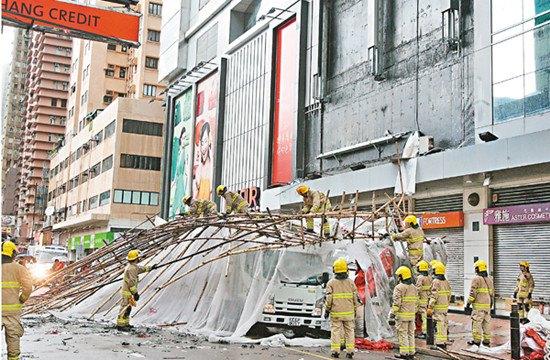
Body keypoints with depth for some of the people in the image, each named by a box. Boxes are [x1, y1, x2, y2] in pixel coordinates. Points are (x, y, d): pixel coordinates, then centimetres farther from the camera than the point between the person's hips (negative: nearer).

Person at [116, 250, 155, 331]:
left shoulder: (133, 266, 11)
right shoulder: (131, 268, -21)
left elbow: (140, 269, 31)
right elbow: (131, 282, -25)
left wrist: (150, 268, 38)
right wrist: (135, 293, -22)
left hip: (129, 291, 11)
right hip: (127, 292, -11)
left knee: (128, 308, 17)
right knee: (125, 308, -7)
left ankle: (125, 324, 25)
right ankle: (120, 325, -3)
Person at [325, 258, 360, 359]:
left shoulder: (331, 283, -5)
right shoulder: (351, 282, 1)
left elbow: (329, 298, -6)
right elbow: (356, 298, 4)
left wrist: (327, 309, 7)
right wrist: (355, 310, 14)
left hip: (336, 313, -2)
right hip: (349, 313, 2)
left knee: (335, 331, 5)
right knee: (349, 331, 9)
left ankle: (335, 351, 5)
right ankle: (350, 351, 8)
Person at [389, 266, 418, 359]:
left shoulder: (399, 287, -12)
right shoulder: (414, 288, 11)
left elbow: (396, 303, -16)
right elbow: (416, 303, 15)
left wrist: (392, 314, -12)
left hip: (402, 315, -7)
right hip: (412, 315, 7)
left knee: (403, 334, -1)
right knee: (411, 333, 12)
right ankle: (411, 352, 16)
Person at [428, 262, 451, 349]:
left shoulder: (436, 282, -15)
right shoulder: (446, 282, 10)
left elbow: (434, 296, -20)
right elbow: (449, 295, 16)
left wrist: (430, 307, -18)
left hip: (437, 307, -8)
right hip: (445, 307, 8)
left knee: (438, 325, -6)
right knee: (444, 324, 14)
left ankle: (440, 343, -6)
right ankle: (444, 343, 20)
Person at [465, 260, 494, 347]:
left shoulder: (477, 279, -10)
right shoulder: (490, 279, 13)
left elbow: (472, 293, -14)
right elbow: (492, 293, 19)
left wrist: (468, 304, -9)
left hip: (478, 305, -7)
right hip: (487, 305, 7)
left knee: (477, 322, -3)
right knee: (487, 322, 11)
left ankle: (476, 340, -3)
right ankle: (487, 340, 15)